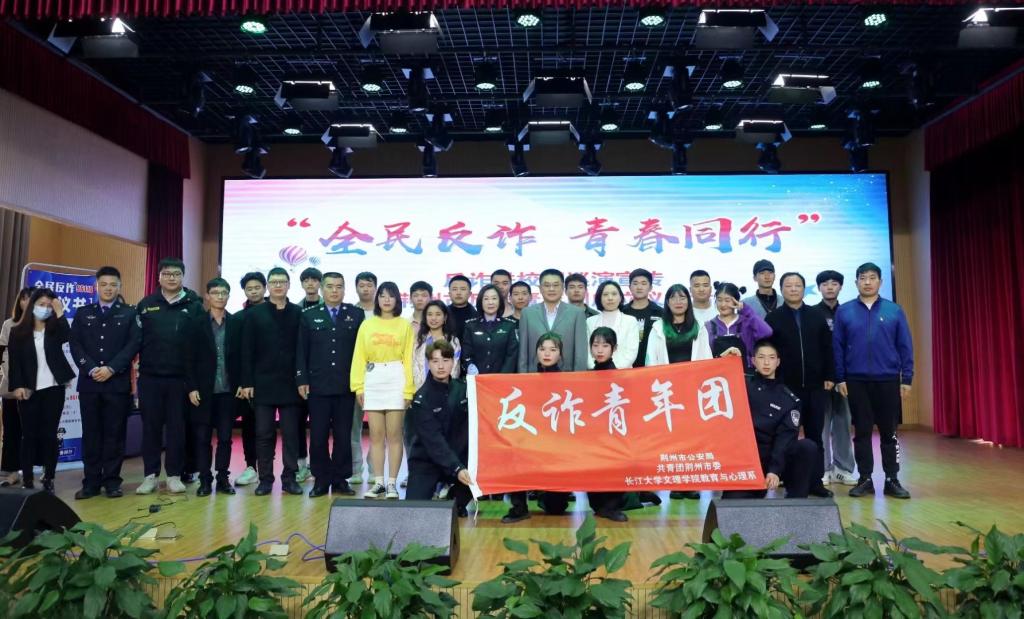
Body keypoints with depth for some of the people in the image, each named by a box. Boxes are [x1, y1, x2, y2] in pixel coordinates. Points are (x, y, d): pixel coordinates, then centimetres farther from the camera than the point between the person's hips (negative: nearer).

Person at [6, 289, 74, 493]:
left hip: (53, 388, 0)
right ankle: (27, 480, 7)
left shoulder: (55, 329, 8)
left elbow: (67, 336, -15)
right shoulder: (18, 331, 6)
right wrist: (17, 386, -9)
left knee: (49, 434, 2)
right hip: (29, 390, 0)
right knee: (29, 434, 2)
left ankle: (48, 479, 6)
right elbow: (14, 362, 1)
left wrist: (59, 312, -14)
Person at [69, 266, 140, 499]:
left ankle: (112, 481, 9)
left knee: (115, 433, 2)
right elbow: (75, 344, 4)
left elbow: (133, 344, -3)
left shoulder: (129, 313, 6)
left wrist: (111, 368, -13)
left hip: (118, 382, -2)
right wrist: (91, 369, -10)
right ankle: (91, 481, 12)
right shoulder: (83, 313, 12)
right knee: (91, 433, 5)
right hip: (89, 382, 2)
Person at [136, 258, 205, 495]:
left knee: (177, 427, 5)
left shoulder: (194, 305, 1)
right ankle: (150, 475, 17)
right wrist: (139, 365, -2)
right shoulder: (146, 305, 7)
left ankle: (174, 475, 15)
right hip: (150, 377, 1)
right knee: (151, 426, 7)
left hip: (180, 377, -1)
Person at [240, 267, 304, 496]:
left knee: (291, 433, 4)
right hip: (263, 384, 0)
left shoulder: (298, 314, 4)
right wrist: (246, 382, -4)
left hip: (290, 384, 0)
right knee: (264, 434, 5)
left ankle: (289, 478, 12)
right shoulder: (254, 314, 5)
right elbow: (247, 351, 2)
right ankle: (265, 479, 13)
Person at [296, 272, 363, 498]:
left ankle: (340, 479, 16)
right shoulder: (309, 315, 7)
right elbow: (301, 351, 5)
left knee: (343, 436, 5)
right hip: (317, 386, 0)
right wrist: (302, 380, -2)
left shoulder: (356, 315, 5)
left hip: (346, 386, 0)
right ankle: (321, 479, 14)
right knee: (318, 436, 3)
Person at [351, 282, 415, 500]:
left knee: (394, 435, 0)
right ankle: (379, 482, 11)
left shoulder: (404, 325, 4)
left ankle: (392, 483, 6)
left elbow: (408, 358, 1)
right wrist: (358, 386, -1)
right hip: (372, 381, 2)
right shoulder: (367, 325, 9)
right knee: (376, 435, 5)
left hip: (396, 380, -2)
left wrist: (408, 389, -5)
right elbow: (359, 357, 7)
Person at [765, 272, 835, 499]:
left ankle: (816, 481, 14)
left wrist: (829, 377, 1)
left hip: (815, 386, 2)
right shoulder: (773, 318, 2)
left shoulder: (817, 316, 8)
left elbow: (827, 348, 8)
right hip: (786, 386, -2)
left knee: (815, 435, 7)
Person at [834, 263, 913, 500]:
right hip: (856, 381, 0)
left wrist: (907, 378, -1)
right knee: (862, 432, 6)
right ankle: (865, 479, 14)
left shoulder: (894, 310, 3)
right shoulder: (844, 311, 2)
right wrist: (840, 378, -2)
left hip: (888, 380, 0)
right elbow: (837, 347, 3)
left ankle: (892, 480, 15)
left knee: (889, 432, 6)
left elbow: (905, 346, 3)